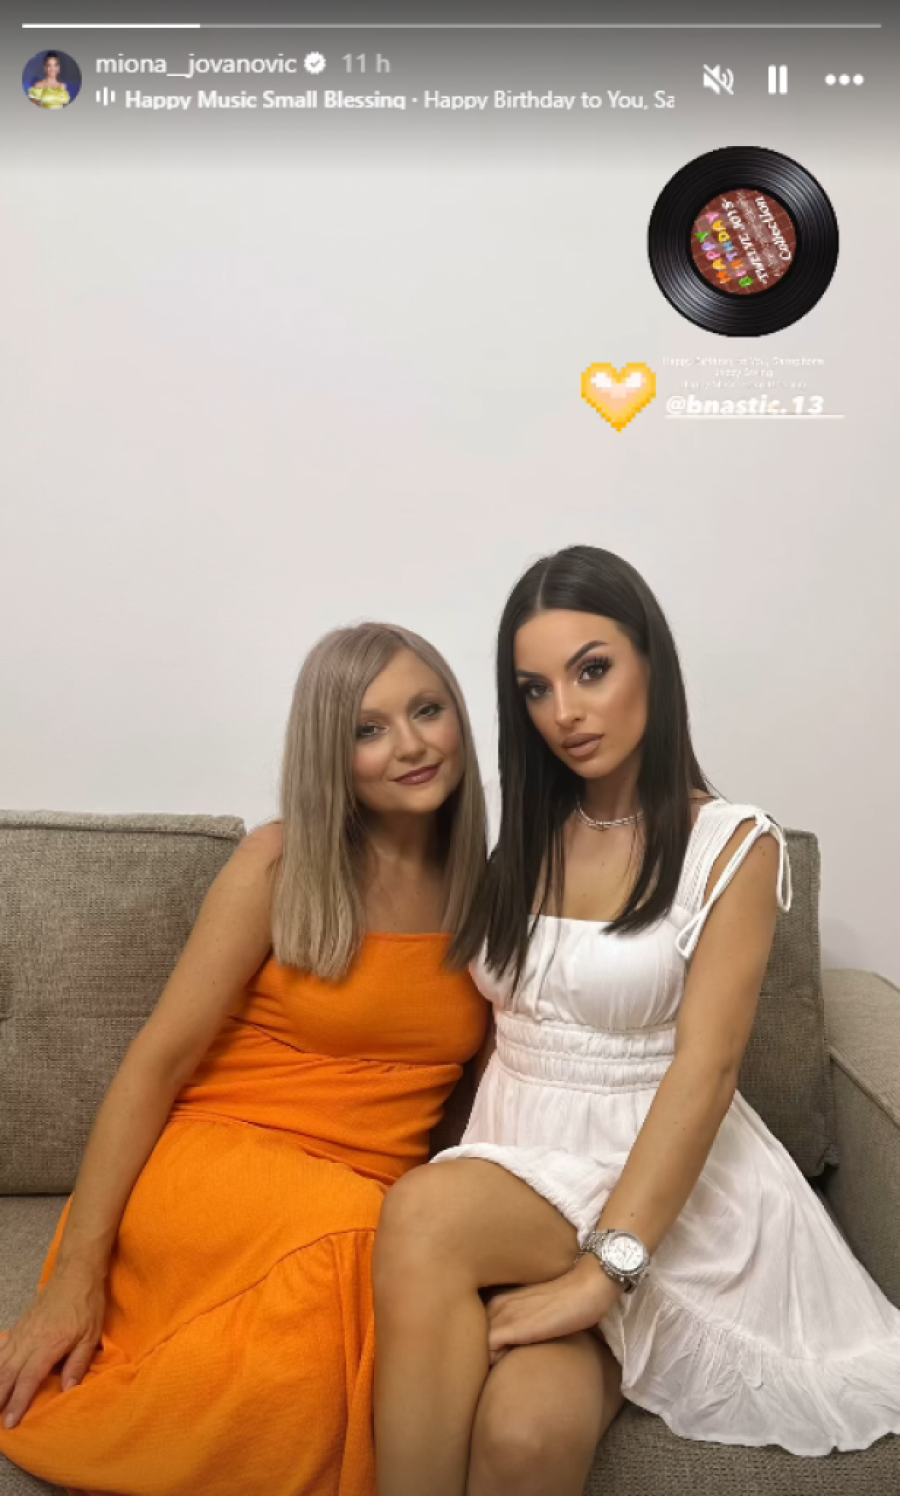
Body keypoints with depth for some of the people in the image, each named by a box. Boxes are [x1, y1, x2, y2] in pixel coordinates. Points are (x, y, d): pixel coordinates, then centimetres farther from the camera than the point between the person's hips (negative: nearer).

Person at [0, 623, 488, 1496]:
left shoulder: (489, 889, 7)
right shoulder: (279, 863, -5)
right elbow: (156, 1062, -7)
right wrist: (77, 1276, -11)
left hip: (370, 1206, 4)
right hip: (213, 1163, -3)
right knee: (354, 1236, -37)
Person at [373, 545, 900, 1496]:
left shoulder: (732, 845, -7)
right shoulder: (523, 839, 9)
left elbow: (704, 1068, -15)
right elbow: (495, 1021, 12)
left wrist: (602, 1270, -26)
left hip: (653, 1185, -3)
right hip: (516, 1160, 3)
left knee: (425, 1213, -31)